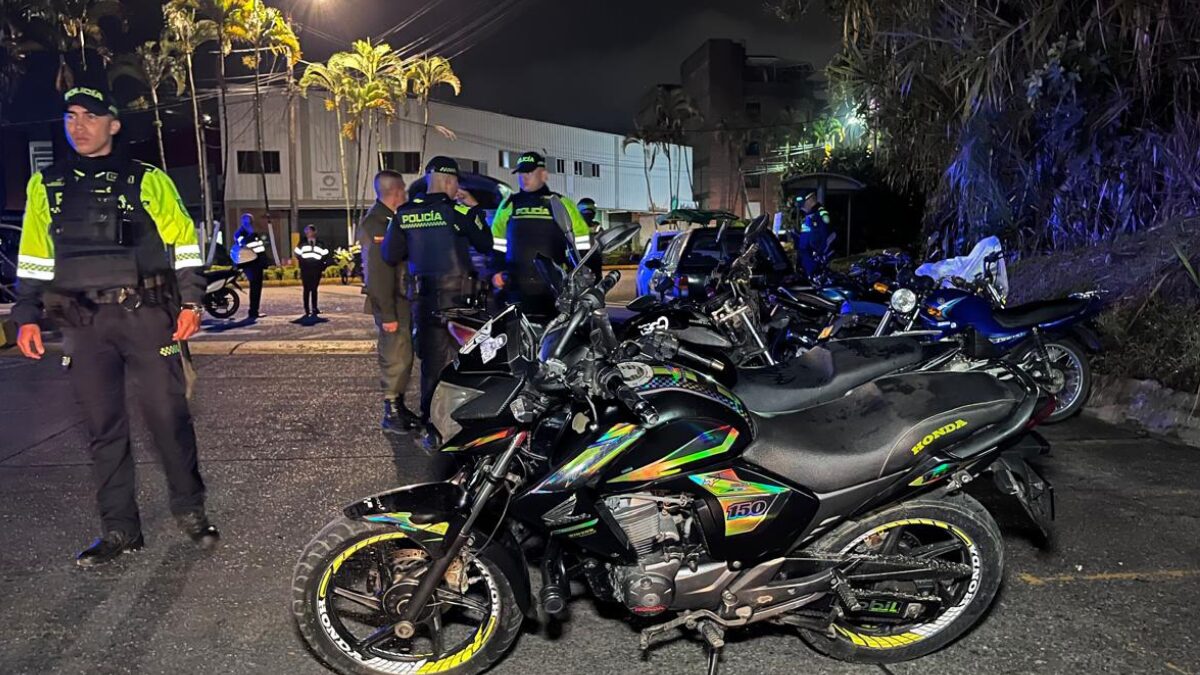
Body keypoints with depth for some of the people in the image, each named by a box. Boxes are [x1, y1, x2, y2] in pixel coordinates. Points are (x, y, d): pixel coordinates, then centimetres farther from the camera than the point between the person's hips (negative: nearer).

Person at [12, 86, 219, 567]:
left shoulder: (148, 180, 5)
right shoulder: (45, 186, 13)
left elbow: (184, 243, 3)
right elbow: (34, 257, 15)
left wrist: (191, 301, -6)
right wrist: (27, 316, 8)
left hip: (146, 314, -3)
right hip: (83, 323, 3)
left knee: (167, 415, -1)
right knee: (103, 428, 6)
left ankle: (190, 511, 15)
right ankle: (119, 530, 16)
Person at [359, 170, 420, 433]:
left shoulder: (389, 219, 15)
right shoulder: (375, 223, -16)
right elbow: (378, 272, -21)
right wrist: (387, 314, -23)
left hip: (402, 299, 10)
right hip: (390, 303, -10)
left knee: (402, 355, 15)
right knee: (395, 356, -6)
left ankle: (399, 406, 25)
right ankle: (391, 414, 2)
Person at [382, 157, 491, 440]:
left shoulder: (404, 214, 2)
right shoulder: (457, 211, -10)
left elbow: (390, 255, 5)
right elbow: (485, 244, 0)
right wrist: (475, 207, 8)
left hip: (423, 296, 4)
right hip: (458, 294, -4)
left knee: (432, 358, 13)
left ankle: (430, 419, 18)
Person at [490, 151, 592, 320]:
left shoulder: (560, 204, 6)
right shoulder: (509, 204, 14)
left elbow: (581, 245, 6)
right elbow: (496, 245, 19)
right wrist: (497, 270, 7)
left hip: (553, 287, -2)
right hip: (516, 287, 2)